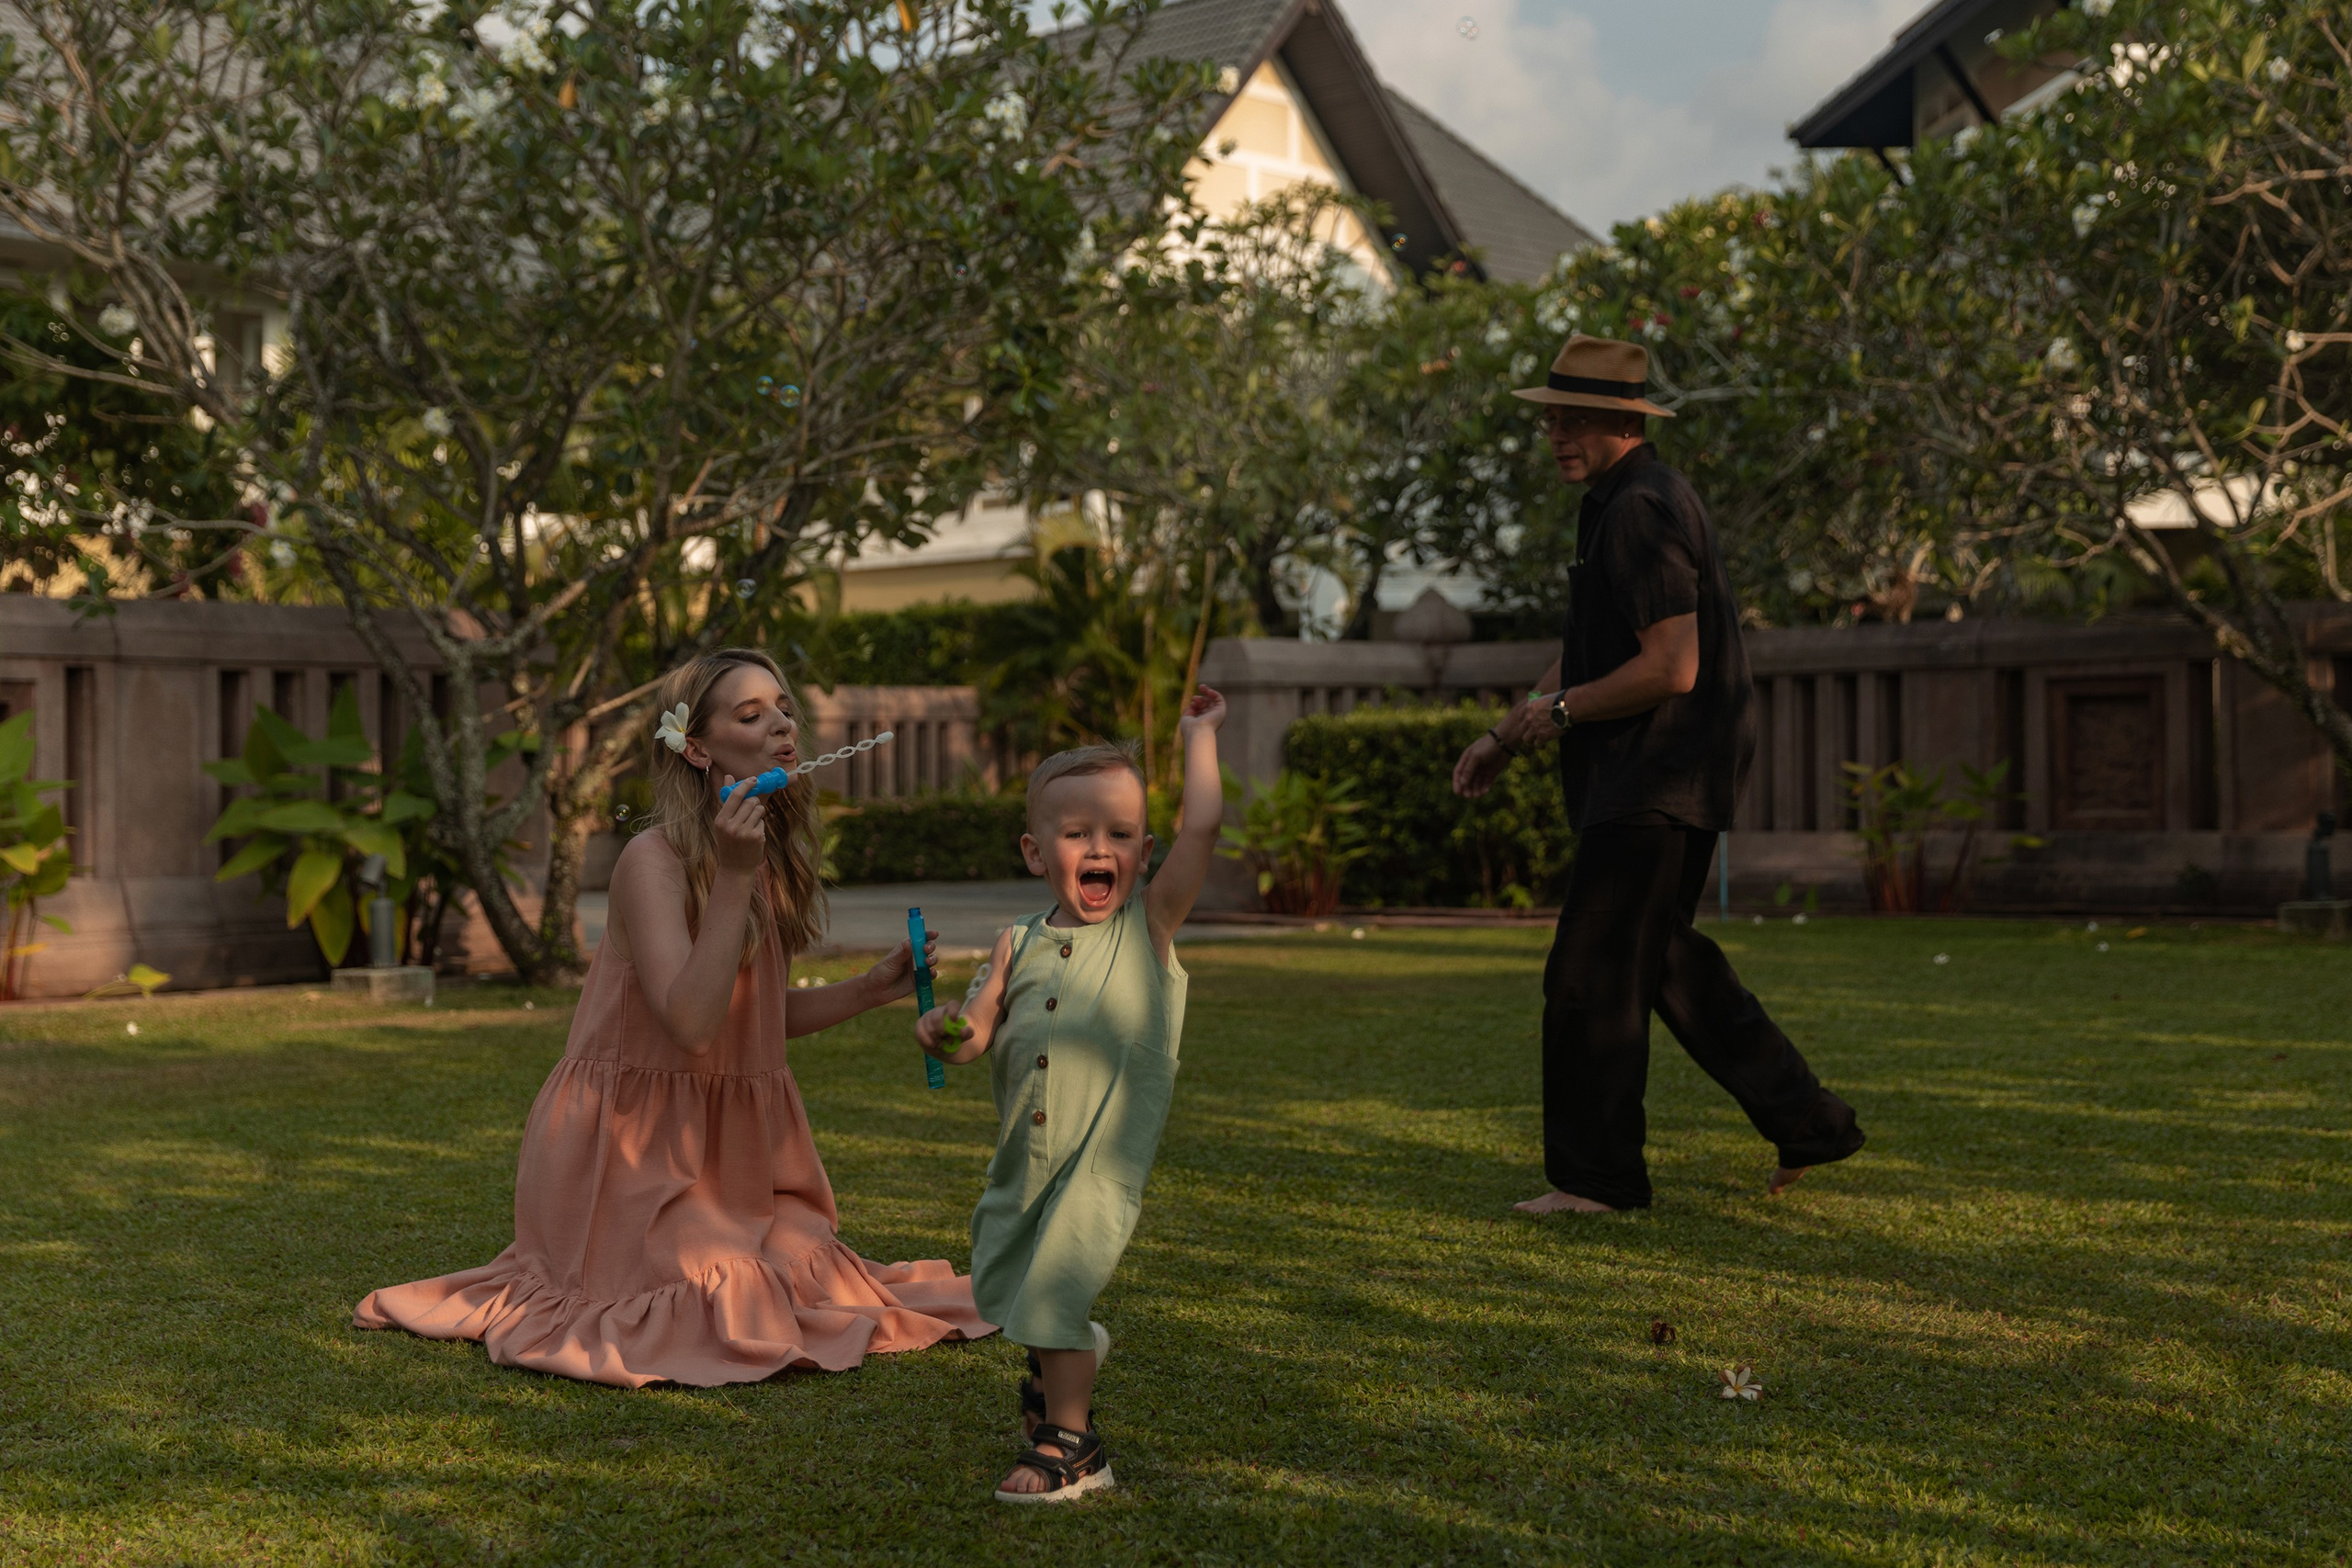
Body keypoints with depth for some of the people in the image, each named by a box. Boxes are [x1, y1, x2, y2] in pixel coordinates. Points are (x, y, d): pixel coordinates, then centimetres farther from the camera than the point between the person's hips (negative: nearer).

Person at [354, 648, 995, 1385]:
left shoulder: (775, 858, 6)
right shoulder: (653, 861, -19)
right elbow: (692, 1023, -30)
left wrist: (875, 986, 3)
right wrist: (735, 878, -30)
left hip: (732, 1144, 7)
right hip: (634, 1145, -7)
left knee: (806, 1283, -4)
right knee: (724, 1322, -15)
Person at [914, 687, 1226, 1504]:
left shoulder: (1148, 925, -6)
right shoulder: (1020, 944, 4)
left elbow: (1204, 825, -14)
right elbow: (981, 1031, 4)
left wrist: (1198, 734, -5)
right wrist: (949, 1030, -19)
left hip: (1101, 1159, -5)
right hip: (1022, 1156, 5)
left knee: (1054, 1291, -13)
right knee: (1003, 1283, 19)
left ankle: (1071, 1444, 3)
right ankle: (1068, 1354, 50)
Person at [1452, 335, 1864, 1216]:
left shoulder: (1642, 511, -18)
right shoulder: (1617, 506, 17)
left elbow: (1671, 667, -25)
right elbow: (1585, 654, 23)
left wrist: (1562, 709, -13)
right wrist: (1506, 738, 17)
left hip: (1658, 781, -11)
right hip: (1644, 777, 11)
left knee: (1590, 974, -5)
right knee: (1661, 957, 19)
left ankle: (1597, 1177, 5)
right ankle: (1806, 1122, 24)